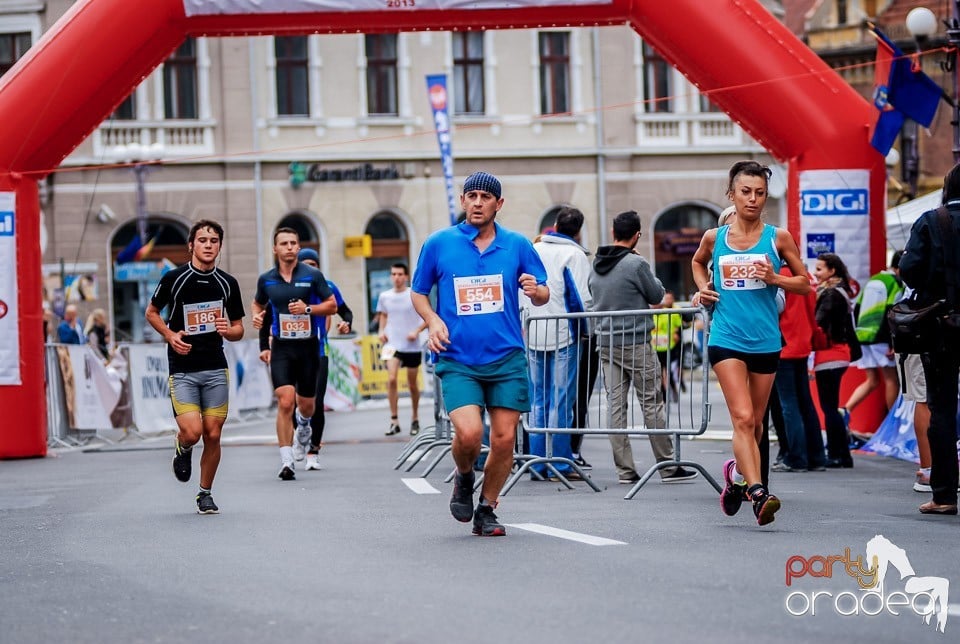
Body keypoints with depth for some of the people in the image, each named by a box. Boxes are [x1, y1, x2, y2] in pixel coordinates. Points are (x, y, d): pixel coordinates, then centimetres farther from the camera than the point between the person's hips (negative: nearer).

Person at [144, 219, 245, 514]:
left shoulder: (227, 283, 5)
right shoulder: (174, 278, -3)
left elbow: (239, 329, 14)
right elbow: (151, 312, 11)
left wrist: (229, 331, -10)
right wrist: (170, 335, -6)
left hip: (215, 369, 3)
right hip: (182, 370, -2)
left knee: (213, 435, 1)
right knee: (192, 432, -16)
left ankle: (205, 494, 19)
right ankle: (182, 449, 21)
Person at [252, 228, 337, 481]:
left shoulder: (312, 275, -3)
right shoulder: (266, 280, 4)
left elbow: (332, 305, 1)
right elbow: (258, 303, 21)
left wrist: (308, 308, -15)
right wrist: (256, 316, -1)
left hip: (308, 346, 0)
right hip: (281, 348, 0)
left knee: (306, 405, 10)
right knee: (285, 403, -15)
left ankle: (303, 424, 50)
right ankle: (286, 461, -13)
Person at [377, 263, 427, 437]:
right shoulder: (384, 296, 4)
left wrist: (417, 331, -15)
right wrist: (381, 330, 4)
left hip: (412, 346, -1)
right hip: (393, 344, 1)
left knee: (412, 384, 9)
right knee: (391, 379, -17)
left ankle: (415, 419, 28)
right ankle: (394, 421, -13)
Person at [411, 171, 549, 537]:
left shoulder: (518, 245, 5)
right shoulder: (438, 244, 3)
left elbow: (543, 295, 11)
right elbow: (418, 293, 13)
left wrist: (535, 290, -13)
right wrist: (433, 321, -6)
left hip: (507, 359, 2)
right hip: (457, 361, -2)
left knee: (504, 439, -1)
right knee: (468, 433, -19)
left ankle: (486, 511, 18)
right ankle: (464, 479, 15)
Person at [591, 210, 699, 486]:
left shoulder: (596, 266, 7)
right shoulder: (636, 263, -13)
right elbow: (657, 295, -3)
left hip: (606, 345, 6)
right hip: (636, 343, -6)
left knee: (615, 406, 5)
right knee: (652, 404, 0)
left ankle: (625, 470, 3)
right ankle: (668, 467, 2)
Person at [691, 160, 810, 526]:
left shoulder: (778, 238, 1)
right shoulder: (714, 238, 4)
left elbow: (805, 284, 7)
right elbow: (698, 262, 26)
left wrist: (775, 278, -12)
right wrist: (704, 288, 7)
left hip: (766, 341, 2)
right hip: (726, 340, -1)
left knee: (755, 423, 12)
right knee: (742, 417, -16)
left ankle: (738, 473, 37)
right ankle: (757, 493, -23)